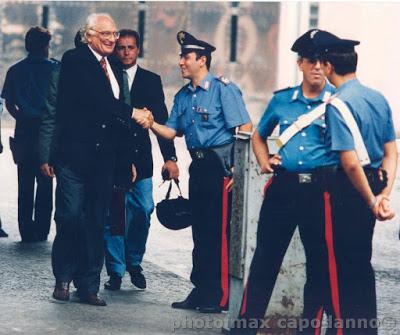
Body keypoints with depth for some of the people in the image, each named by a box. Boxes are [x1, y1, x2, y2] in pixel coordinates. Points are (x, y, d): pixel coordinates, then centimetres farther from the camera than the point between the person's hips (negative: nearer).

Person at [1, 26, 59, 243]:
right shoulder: (55, 68, -3)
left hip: (24, 128, 2)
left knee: (25, 183, 7)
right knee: (45, 182, 5)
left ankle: (27, 230, 6)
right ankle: (41, 230, 4)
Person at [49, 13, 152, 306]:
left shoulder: (114, 68, 17)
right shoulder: (74, 60, -5)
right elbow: (93, 97, -18)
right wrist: (132, 113, -18)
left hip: (104, 158, 6)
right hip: (74, 154, -6)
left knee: (96, 223, 5)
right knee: (70, 217, -4)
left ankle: (89, 285, 9)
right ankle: (63, 279, 12)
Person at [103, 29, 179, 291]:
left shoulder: (151, 80, 9)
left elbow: (161, 120, 6)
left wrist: (170, 158, -1)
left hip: (140, 158, 2)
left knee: (143, 212, -2)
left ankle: (134, 262, 19)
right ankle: (116, 271, 7)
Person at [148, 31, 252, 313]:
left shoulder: (223, 89, -9)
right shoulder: (183, 96, 14)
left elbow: (245, 128, -12)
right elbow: (172, 131, 12)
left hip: (221, 164, -8)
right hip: (198, 166, 8)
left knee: (219, 229, -6)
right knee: (200, 229, 11)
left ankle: (220, 296, 0)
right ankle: (201, 291, 18)